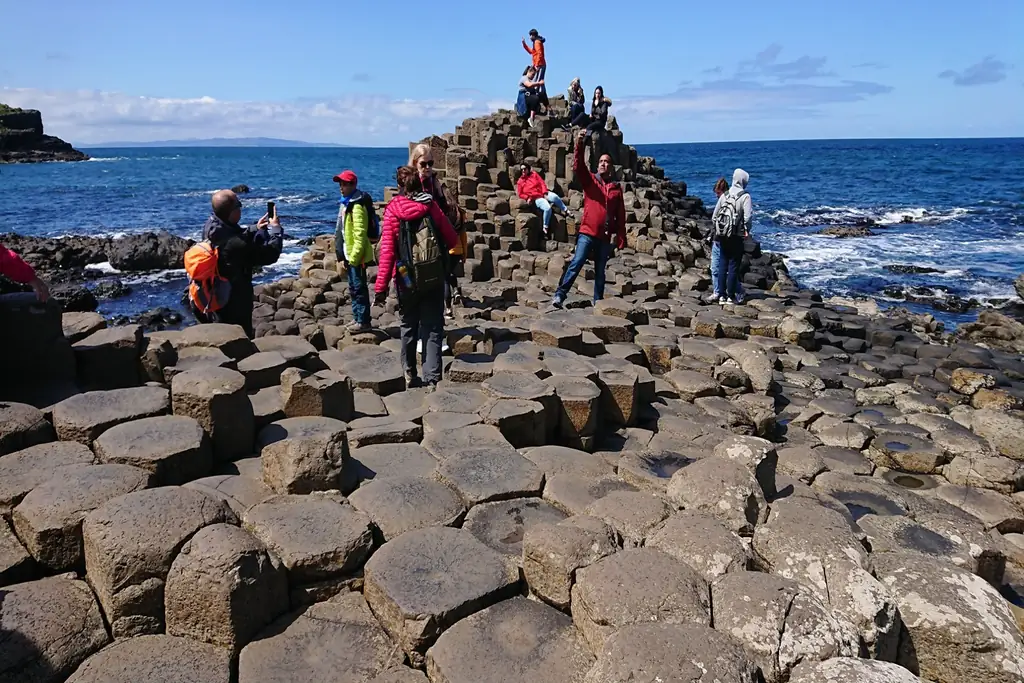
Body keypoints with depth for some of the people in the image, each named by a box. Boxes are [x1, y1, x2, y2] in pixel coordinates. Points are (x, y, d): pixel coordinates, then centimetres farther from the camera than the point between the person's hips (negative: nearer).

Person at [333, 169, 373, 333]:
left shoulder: (357, 206, -19)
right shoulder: (346, 203, 13)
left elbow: (360, 235, -23)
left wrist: (353, 257, -22)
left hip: (357, 255, -10)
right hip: (349, 254, 10)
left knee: (359, 288, -3)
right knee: (353, 288, 16)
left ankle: (363, 321, 4)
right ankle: (357, 318, 26)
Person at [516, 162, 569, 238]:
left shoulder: (534, 175, 13)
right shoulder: (520, 181, 11)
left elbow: (542, 183, 5)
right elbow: (520, 194, 11)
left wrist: (545, 193, -11)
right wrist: (527, 198, -10)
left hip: (544, 194, 2)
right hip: (536, 198, -2)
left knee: (555, 197, -34)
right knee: (548, 208, -33)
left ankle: (566, 211, -17)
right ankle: (545, 228, -22)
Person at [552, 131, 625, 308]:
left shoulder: (616, 188, 9)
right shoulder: (589, 180, 5)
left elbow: (621, 215, 9)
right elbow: (578, 166, -14)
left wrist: (621, 238, 5)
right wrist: (579, 144, -28)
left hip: (605, 236, 2)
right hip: (587, 232, -2)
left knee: (600, 271, 11)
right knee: (576, 263, -15)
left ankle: (598, 302, 18)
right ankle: (560, 295, -15)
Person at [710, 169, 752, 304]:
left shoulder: (724, 195, 7)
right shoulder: (745, 196, -7)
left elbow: (714, 216, 9)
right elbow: (748, 217, -17)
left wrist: (715, 233, 18)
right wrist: (747, 231, -1)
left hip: (722, 236, 5)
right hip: (736, 237, -5)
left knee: (723, 264, 11)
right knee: (734, 265, 2)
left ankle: (721, 295, 13)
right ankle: (731, 296, 4)